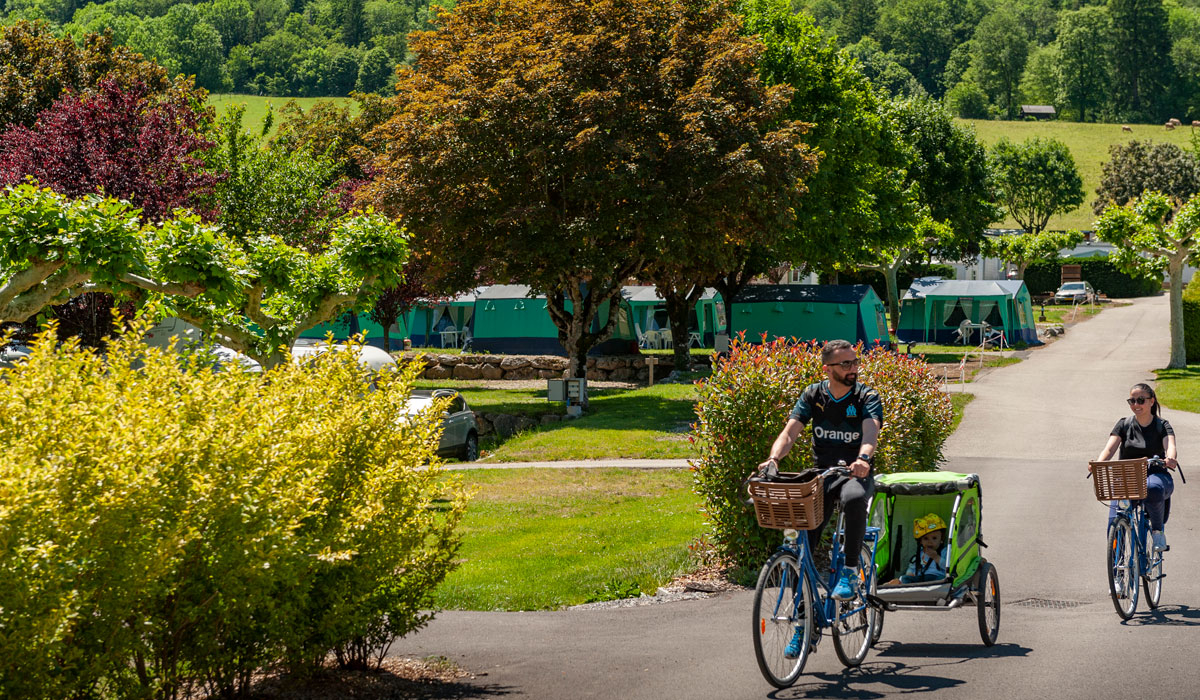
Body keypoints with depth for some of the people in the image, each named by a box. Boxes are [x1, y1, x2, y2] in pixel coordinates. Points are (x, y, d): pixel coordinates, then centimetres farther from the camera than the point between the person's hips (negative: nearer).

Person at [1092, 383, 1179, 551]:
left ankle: (1158, 530, -15)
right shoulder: (1124, 424, 7)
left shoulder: (1162, 426, 3)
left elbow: (1170, 445, -17)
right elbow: (1110, 448, -8)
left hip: (1155, 475, -2)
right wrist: (1098, 464, -31)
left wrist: (1170, 459, -43)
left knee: (1153, 488, -40)